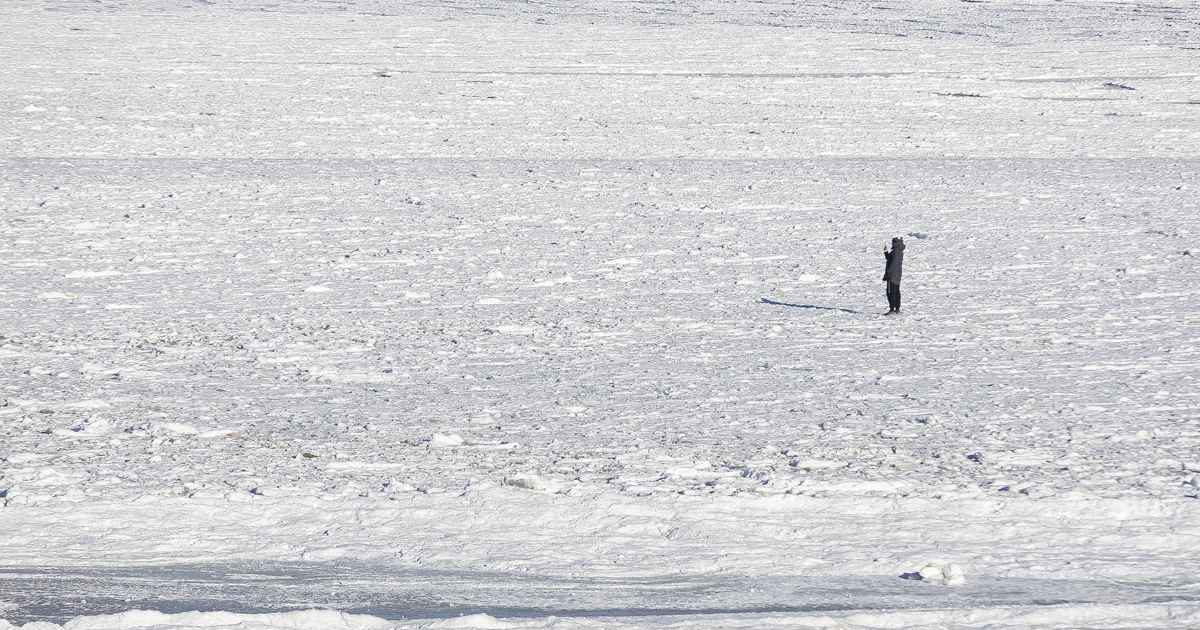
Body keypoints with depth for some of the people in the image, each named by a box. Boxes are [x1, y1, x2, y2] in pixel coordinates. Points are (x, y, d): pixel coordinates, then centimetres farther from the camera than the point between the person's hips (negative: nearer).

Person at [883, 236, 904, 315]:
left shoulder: (896, 251, -16)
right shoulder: (899, 251, 17)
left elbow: (894, 262, -24)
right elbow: (889, 258, 29)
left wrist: (888, 271, -23)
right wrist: (886, 252, 18)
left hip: (892, 275, -11)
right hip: (897, 276, 11)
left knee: (891, 292, -10)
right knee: (896, 292, 12)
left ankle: (892, 310, -13)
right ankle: (897, 310, 15)